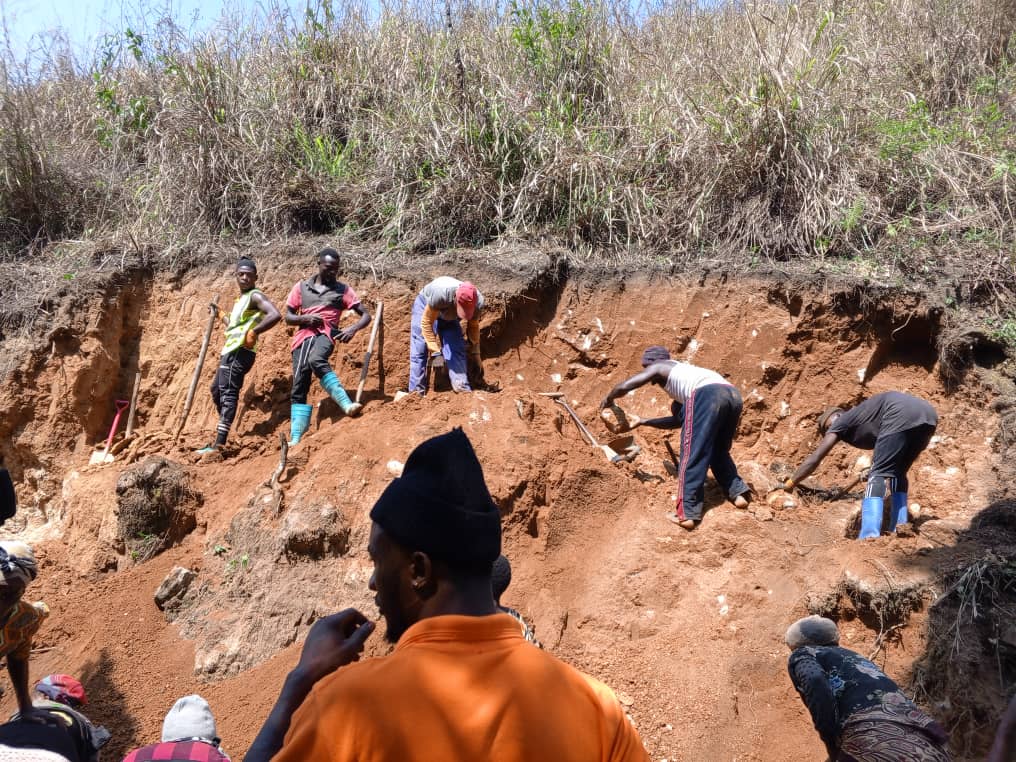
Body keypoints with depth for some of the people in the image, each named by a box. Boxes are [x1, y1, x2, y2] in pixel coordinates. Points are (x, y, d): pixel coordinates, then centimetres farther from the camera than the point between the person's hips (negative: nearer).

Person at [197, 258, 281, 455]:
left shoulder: (255, 296, -9)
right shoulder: (241, 299, 22)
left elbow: (275, 315, -27)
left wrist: (254, 332, -26)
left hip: (239, 352, -11)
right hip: (231, 351, 11)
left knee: (228, 393, -16)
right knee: (216, 389, 20)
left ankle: (219, 444, -23)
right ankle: (221, 434, 28)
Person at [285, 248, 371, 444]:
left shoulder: (342, 290, 12)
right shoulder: (301, 287, 17)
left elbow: (366, 315, 8)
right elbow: (288, 317, 17)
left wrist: (352, 329, -13)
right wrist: (305, 318, -4)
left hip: (325, 334, -3)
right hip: (303, 336, 3)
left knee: (316, 360, -38)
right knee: (299, 387, -7)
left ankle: (347, 404, -45)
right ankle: (295, 439, -9)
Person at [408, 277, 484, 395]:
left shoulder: (478, 301, -31)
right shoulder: (440, 293, -45)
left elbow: (473, 327, -11)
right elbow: (426, 322, -33)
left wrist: (475, 354, -9)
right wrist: (435, 351, -35)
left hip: (449, 316, 3)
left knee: (457, 350, -13)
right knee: (419, 351, -11)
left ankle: (464, 390, -16)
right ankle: (417, 393, -7)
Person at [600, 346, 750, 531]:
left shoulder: (659, 367, 22)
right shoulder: (681, 373, 41)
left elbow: (623, 387, 16)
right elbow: (678, 420, 47)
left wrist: (608, 399, 37)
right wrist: (643, 421, 54)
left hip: (708, 395, -8)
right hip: (733, 394, 8)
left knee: (693, 455, -4)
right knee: (719, 452, 26)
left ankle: (687, 514, -9)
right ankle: (738, 492, 14)